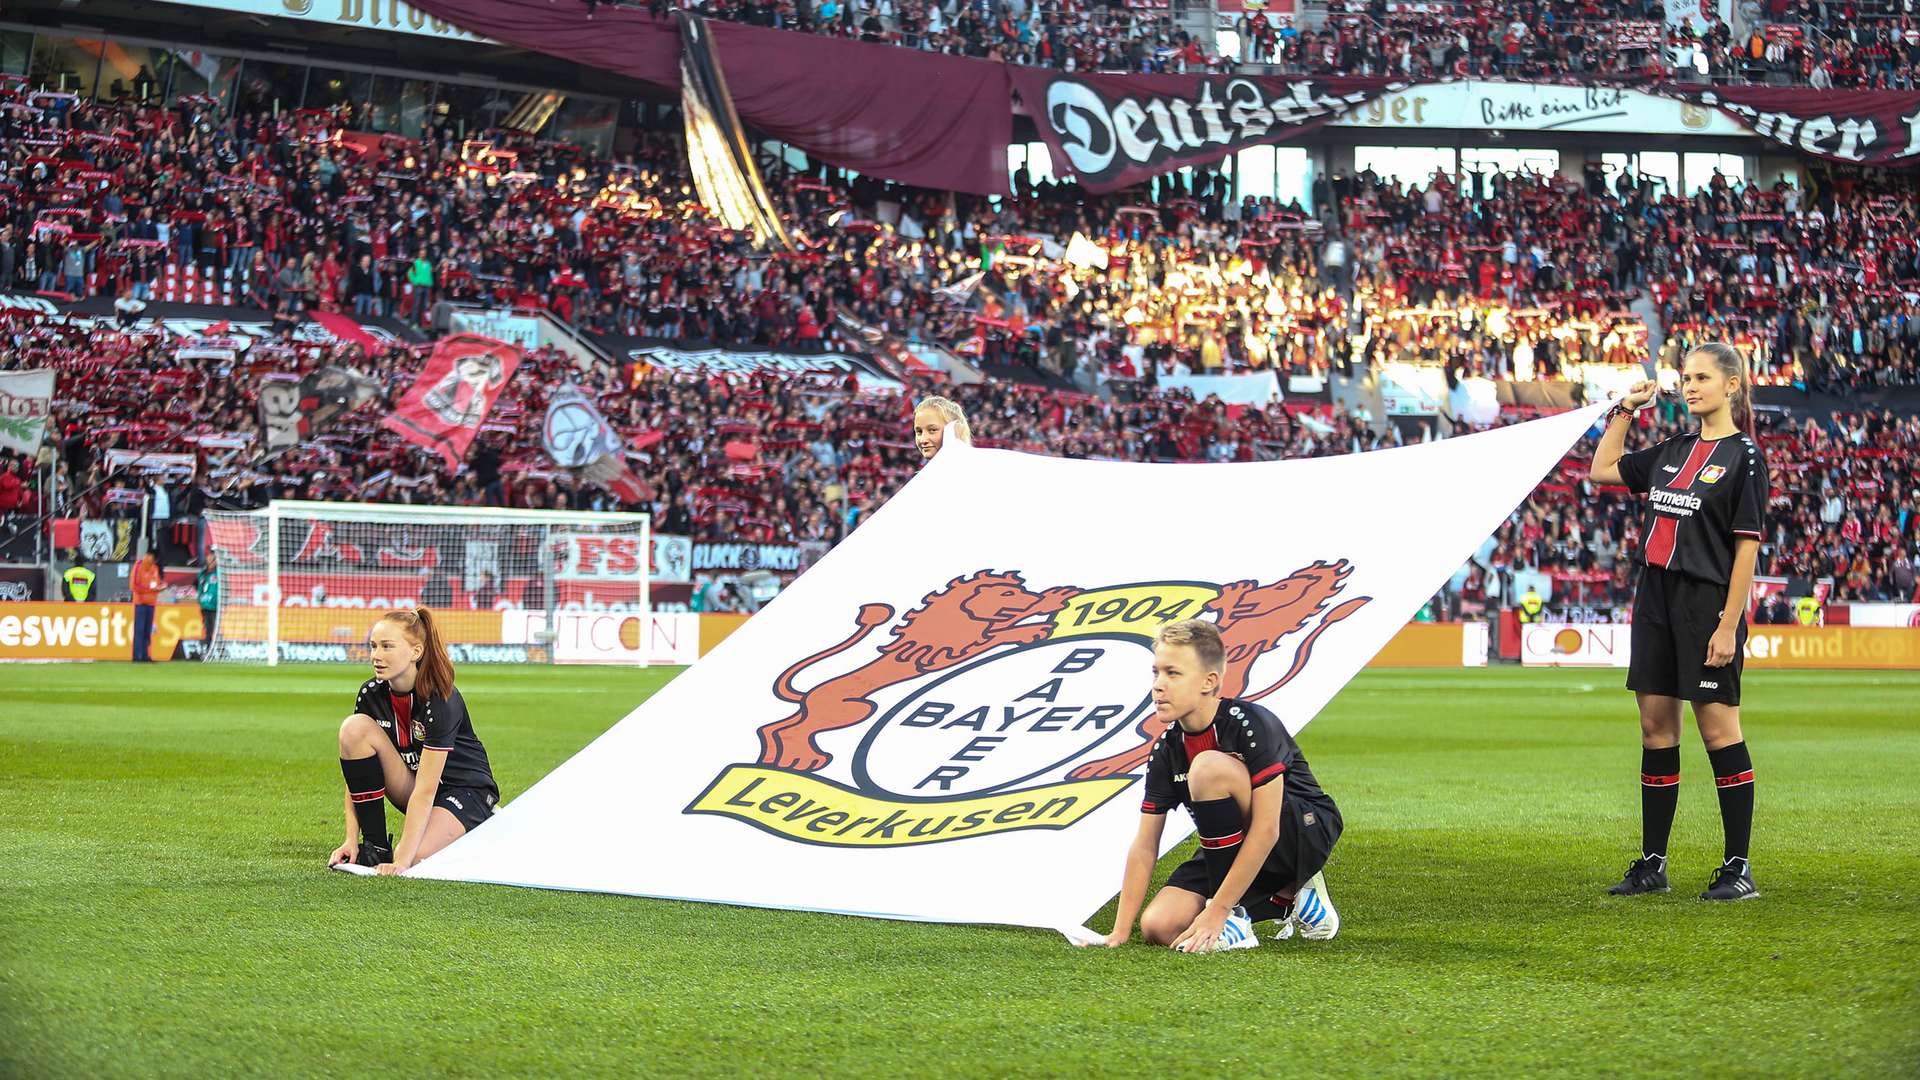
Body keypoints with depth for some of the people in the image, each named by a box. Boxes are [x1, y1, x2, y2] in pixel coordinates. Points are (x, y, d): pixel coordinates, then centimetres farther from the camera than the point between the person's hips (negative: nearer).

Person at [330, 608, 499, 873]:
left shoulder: (440, 700, -27)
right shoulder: (370, 694, -10)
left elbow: (426, 789, -31)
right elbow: (357, 771, -8)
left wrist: (402, 860, -36)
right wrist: (351, 840, -18)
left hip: (465, 790, -6)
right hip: (411, 787, 6)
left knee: (414, 856, -33)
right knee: (355, 727, -19)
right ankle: (375, 846, -14)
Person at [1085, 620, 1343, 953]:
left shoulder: (1252, 724, -24)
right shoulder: (1166, 750, -4)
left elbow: (1266, 830, -28)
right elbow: (1145, 845, -1)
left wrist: (1217, 912, -29)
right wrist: (1121, 931, -10)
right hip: (1236, 851, 7)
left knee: (1209, 766, -30)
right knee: (1159, 927, -15)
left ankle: (1231, 915, -19)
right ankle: (1286, 898, 5)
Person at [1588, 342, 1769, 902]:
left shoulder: (1744, 456, -7)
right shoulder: (1674, 451, 13)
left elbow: (1747, 546, -11)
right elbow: (1604, 468, 26)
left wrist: (1729, 626, -17)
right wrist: (1625, 408, 18)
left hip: (1708, 604, -7)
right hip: (1656, 600, 7)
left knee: (1718, 729, -5)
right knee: (1655, 729, 8)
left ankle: (1738, 868, 1)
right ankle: (1651, 865, 14)